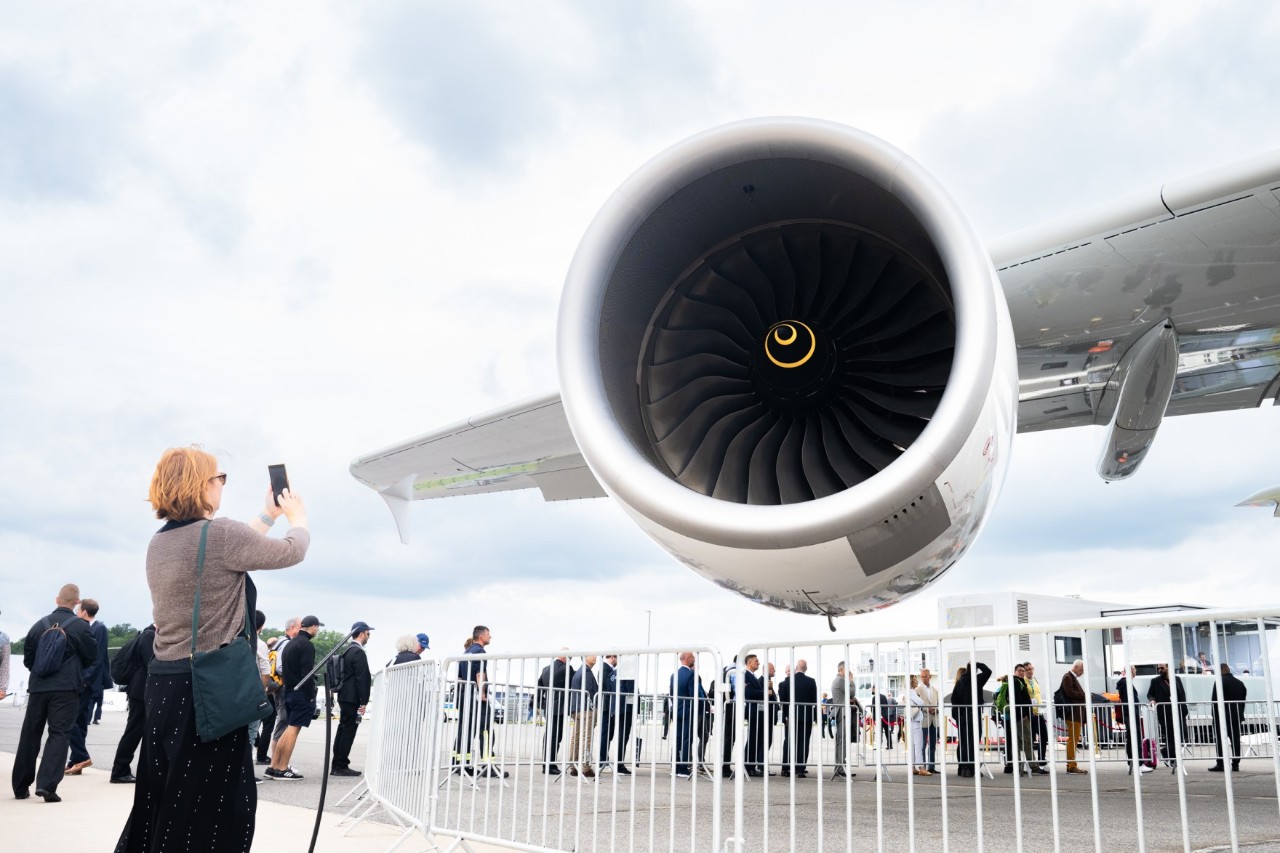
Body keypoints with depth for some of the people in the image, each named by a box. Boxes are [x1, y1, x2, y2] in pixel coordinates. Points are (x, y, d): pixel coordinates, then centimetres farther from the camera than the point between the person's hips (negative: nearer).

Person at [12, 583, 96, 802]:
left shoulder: (39, 625, 4)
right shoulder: (80, 626, -7)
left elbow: (28, 659, 10)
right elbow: (91, 657, 1)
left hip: (38, 687, 4)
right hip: (66, 688, -4)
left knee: (29, 735, 14)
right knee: (59, 734, -2)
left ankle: (21, 787, 23)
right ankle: (47, 784, -14)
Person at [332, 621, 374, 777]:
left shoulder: (348, 650, 14)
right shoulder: (358, 652, -15)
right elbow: (362, 678, -18)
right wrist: (363, 702, -17)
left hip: (344, 695, 10)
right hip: (352, 697, -10)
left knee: (343, 730, 13)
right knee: (348, 731, -5)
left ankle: (337, 766, 17)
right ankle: (341, 766, -2)